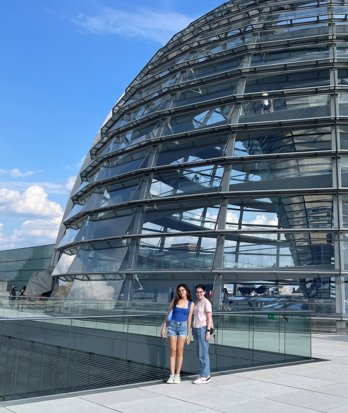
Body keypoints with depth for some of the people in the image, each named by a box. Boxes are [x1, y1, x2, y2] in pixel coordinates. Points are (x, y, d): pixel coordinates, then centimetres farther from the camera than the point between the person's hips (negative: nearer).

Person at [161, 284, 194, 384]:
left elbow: (189, 319, 2)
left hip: (183, 326, -1)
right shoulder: (175, 301, 3)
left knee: (179, 352, -1)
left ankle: (177, 375, 8)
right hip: (172, 326, 1)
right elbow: (167, 313, 7)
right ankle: (172, 375, 5)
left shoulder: (191, 304, 2)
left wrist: (188, 334, 1)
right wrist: (163, 328, 4)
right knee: (172, 351, 0)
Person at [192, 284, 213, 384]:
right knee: (199, 354, 11)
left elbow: (209, 318, -11)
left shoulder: (206, 303, -9)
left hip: (203, 329, -8)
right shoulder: (196, 302, 14)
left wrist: (208, 331, -16)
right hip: (195, 328, 8)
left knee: (203, 353, -6)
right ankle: (206, 374, 19)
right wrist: (193, 329, 14)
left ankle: (205, 376, 0)